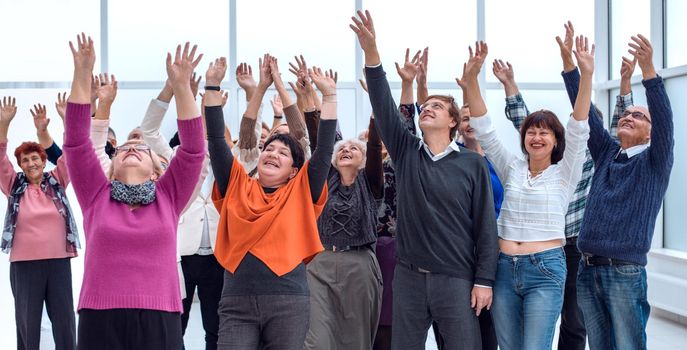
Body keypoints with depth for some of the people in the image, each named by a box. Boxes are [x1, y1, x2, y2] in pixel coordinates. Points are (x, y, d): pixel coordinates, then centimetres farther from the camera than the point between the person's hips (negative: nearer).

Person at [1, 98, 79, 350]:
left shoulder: (56, 182, 6)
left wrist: (43, 131, -18)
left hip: (59, 261, 1)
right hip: (24, 263, 0)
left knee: (64, 319, 6)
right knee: (27, 320, 5)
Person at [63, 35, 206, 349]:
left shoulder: (168, 197, 9)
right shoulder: (97, 196, 10)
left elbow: (193, 148, 1)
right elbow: (75, 141, 4)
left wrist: (181, 85, -5)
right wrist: (82, 76, -3)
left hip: (160, 322, 0)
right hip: (100, 322, 0)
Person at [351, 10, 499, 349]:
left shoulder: (473, 163, -1)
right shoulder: (406, 152, 6)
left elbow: (485, 225, -2)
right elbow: (383, 107, -7)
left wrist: (484, 280, -7)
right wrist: (371, 53, -18)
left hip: (456, 278, -2)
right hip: (408, 275, 3)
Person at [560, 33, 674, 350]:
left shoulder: (654, 161, 1)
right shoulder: (606, 153, 14)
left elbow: (664, 119, -15)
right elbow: (585, 112, 7)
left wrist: (648, 70, -29)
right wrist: (569, 65, -4)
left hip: (625, 272, -5)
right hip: (588, 270, 5)